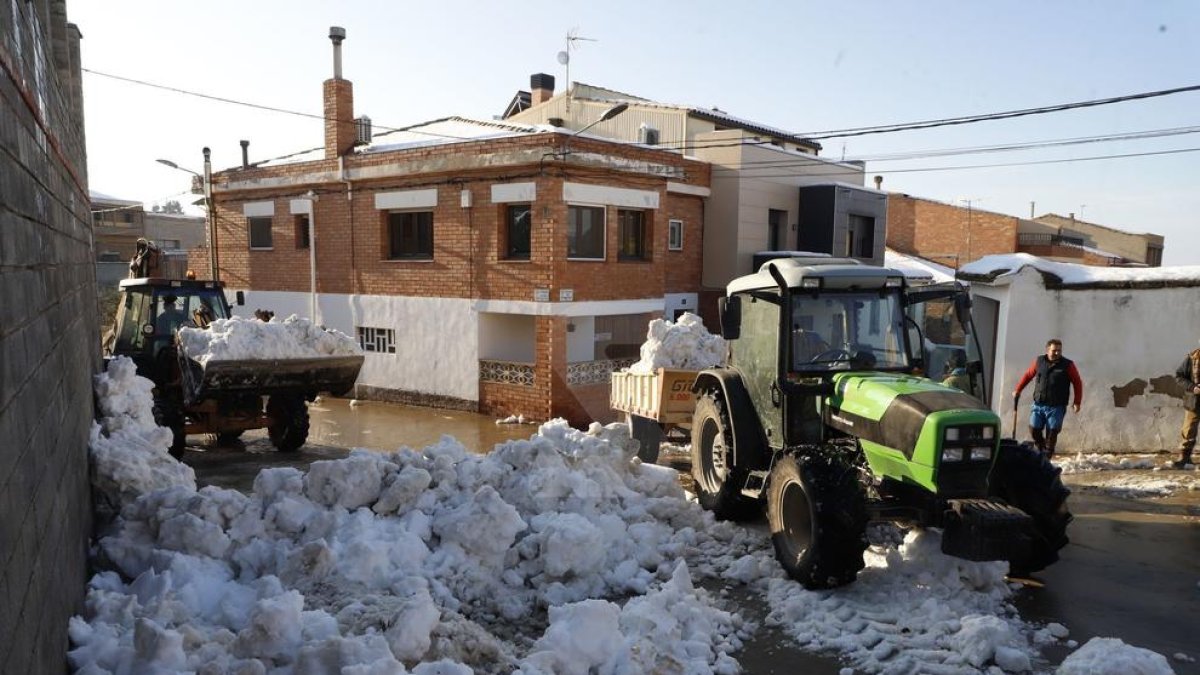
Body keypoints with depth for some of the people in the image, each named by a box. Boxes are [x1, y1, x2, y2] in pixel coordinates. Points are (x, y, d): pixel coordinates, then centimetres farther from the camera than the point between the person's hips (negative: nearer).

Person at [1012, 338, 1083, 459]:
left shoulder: (1068, 365, -1)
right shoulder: (1039, 361, 6)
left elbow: (1077, 383, 3)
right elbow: (1028, 375, 17)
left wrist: (1077, 402, -3)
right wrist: (1017, 390, 14)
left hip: (1056, 407, -2)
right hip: (1038, 405, 2)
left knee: (1051, 434, -2)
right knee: (1033, 430, -2)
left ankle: (1046, 458, 7)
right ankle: (1041, 449, 23)